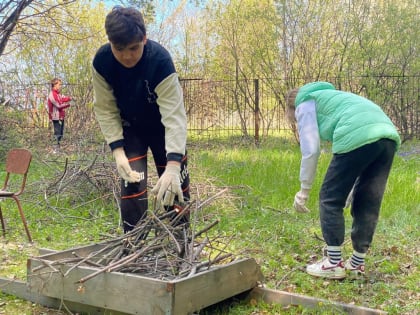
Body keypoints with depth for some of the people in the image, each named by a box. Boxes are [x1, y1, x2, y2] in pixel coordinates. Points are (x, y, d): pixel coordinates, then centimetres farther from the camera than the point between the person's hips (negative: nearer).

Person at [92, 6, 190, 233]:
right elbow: (105, 109, -14)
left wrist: (173, 165, -48)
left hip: (163, 128, -1)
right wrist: (117, 150, -24)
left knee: (176, 187, 1)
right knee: (132, 185, -9)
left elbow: (174, 115, -39)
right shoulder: (101, 62, -25)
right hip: (130, 128, 2)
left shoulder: (161, 61, -34)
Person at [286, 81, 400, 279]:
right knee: (368, 204, 15)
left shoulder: (305, 103, 18)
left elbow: (310, 149, 6)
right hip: (389, 136, 8)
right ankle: (357, 263, 23)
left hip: (358, 137, -8)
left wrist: (304, 189, 13)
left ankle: (334, 263, 10)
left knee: (330, 198, 6)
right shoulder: (328, 97, 40)